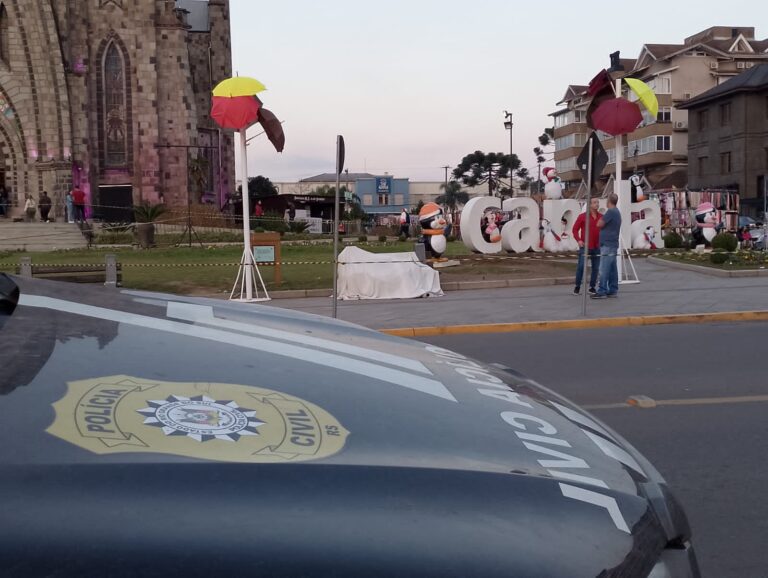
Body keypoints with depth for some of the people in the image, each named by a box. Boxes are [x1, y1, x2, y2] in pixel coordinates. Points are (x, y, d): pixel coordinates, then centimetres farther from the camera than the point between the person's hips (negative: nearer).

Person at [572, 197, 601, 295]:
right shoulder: (582, 216, -1)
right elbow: (575, 229, 1)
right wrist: (578, 240, -11)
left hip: (597, 247, 3)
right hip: (585, 246, -3)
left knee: (595, 267, 5)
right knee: (581, 266, -6)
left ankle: (592, 287, 14)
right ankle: (577, 287, 6)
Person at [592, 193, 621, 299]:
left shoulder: (611, 212, -14)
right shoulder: (617, 212, 18)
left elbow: (599, 224, -13)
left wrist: (602, 217, 3)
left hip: (607, 245, -10)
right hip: (613, 244, 10)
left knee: (604, 269, -10)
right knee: (612, 269, 10)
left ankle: (602, 291, -11)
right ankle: (613, 290, 13)